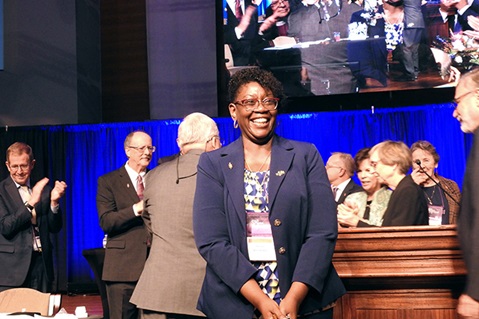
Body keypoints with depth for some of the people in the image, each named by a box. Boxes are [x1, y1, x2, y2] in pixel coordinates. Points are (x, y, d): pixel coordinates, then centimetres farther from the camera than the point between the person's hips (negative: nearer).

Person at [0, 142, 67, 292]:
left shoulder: (44, 190, 10)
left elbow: (54, 228, 8)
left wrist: (54, 201, -9)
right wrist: (31, 202, -20)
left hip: (41, 263, 4)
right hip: (13, 267, -3)